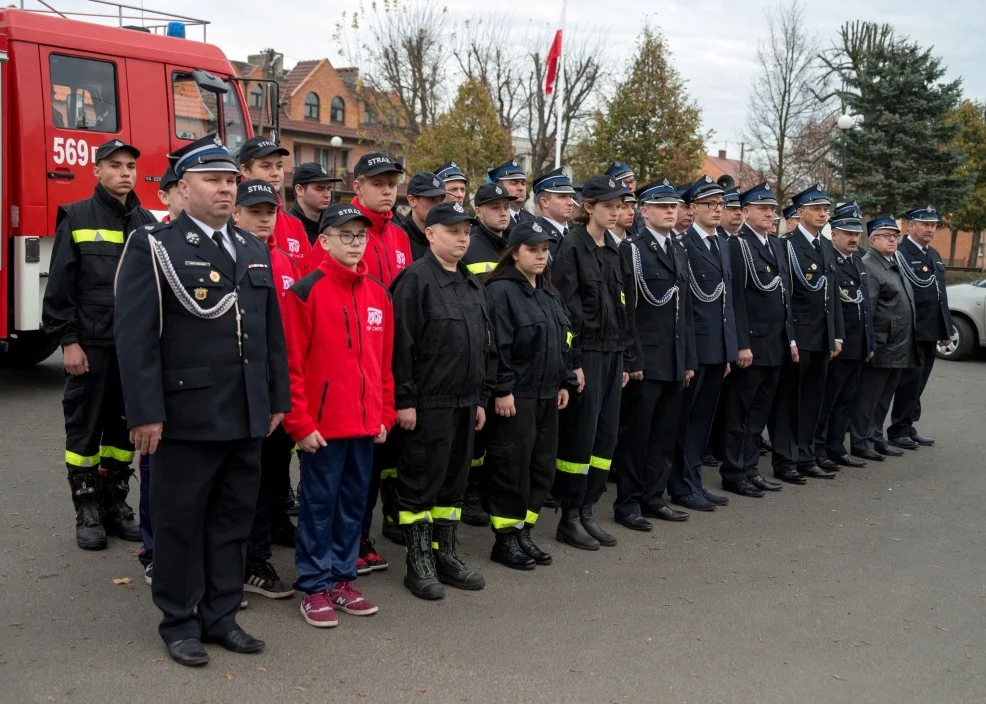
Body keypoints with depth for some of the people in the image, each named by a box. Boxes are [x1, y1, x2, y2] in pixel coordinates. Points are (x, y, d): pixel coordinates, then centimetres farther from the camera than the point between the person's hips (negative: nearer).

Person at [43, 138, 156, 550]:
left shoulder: (147, 223, 10)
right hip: (90, 344, -4)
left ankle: (116, 504, 22)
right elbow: (60, 286, -5)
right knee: (85, 428, 3)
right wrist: (68, 340, -11)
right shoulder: (76, 219, -2)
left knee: (123, 426, 10)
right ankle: (87, 513, 13)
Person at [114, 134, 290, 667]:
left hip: (247, 417, 6)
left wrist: (277, 399, 13)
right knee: (180, 522, 7)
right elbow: (134, 335, -11)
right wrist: (145, 412, -16)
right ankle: (179, 623, 22)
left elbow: (272, 331, 17)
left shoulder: (254, 250, 15)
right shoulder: (153, 246, -4)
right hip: (185, 417, -5)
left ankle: (221, 615, 27)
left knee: (234, 519, 13)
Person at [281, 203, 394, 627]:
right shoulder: (306, 292, -9)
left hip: (365, 422, 6)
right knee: (319, 503, 5)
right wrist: (300, 423, -13)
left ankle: (342, 579, 27)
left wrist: (385, 414, 10)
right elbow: (292, 363, -11)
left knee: (354, 502, 14)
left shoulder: (378, 294, 9)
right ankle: (314, 587, 17)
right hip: (322, 424, -6)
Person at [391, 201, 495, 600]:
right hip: (428, 403, -8)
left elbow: (486, 344, 19)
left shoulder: (473, 285, 15)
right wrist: (404, 399, -16)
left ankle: (445, 555, 26)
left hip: (465, 402, 8)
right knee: (421, 483, 1)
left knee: (455, 480, 14)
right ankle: (419, 563, 12)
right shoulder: (416, 279, -9)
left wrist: (482, 397, 16)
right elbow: (402, 343, -14)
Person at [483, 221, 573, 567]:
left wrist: (564, 382, 16)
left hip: (546, 395, 8)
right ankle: (505, 539, 10)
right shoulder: (501, 290, -11)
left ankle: (523, 531, 23)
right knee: (512, 467, -2)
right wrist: (502, 390, -20)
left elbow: (561, 341, 21)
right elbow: (497, 345, -17)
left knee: (542, 465, 11)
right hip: (515, 396, -8)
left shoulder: (549, 292, 16)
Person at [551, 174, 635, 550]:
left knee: (606, 434, 9)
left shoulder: (613, 250, 13)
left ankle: (587, 510, 19)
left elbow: (622, 307, 16)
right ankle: (569, 518, 10)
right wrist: (573, 362, -17)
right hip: (586, 353, -7)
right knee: (580, 435, -2)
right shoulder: (572, 247, -9)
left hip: (612, 353, 7)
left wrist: (627, 359, 13)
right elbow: (566, 309, -14)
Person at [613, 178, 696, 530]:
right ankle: (627, 503, 9)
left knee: (664, 433, 11)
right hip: (645, 361, -7)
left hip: (675, 362, 7)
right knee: (636, 432, -1)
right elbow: (625, 309, -11)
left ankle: (653, 497, 21)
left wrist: (689, 360, 14)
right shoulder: (630, 249, -5)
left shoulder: (680, 253, 18)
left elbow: (686, 312, 18)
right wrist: (632, 359, -16)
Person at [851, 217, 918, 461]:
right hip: (881, 348, -9)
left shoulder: (897, 264, 17)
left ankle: (876, 438, 25)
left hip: (899, 348, 9)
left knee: (884, 397, 16)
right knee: (867, 398, 0)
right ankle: (860, 443, 7)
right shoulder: (868, 267, -12)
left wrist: (908, 344, 18)